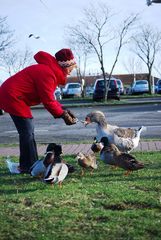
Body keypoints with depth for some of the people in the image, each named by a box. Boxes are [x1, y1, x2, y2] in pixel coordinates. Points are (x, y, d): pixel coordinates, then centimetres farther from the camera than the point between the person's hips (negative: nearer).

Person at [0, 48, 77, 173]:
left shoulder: (51, 70, 11)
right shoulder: (47, 73, -22)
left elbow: (49, 97, 13)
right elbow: (48, 101, -20)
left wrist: (63, 110, 4)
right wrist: (63, 115, -11)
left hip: (11, 95, 11)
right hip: (12, 96, -11)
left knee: (28, 130, 13)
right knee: (27, 131, -9)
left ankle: (27, 165, 18)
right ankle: (28, 166, -3)